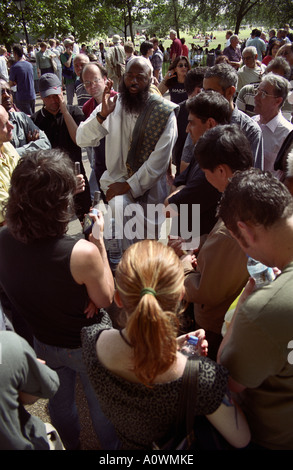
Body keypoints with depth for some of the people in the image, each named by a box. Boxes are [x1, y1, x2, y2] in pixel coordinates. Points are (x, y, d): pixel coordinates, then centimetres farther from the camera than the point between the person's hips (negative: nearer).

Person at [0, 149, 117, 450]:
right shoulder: (82, 253, -39)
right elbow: (106, 299, -18)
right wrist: (99, 242, -18)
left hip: (43, 344, 5)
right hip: (85, 347, -5)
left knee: (59, 401, 32)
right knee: (100, 404, 26)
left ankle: (70, 446, 61)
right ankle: (111, 448, 54)